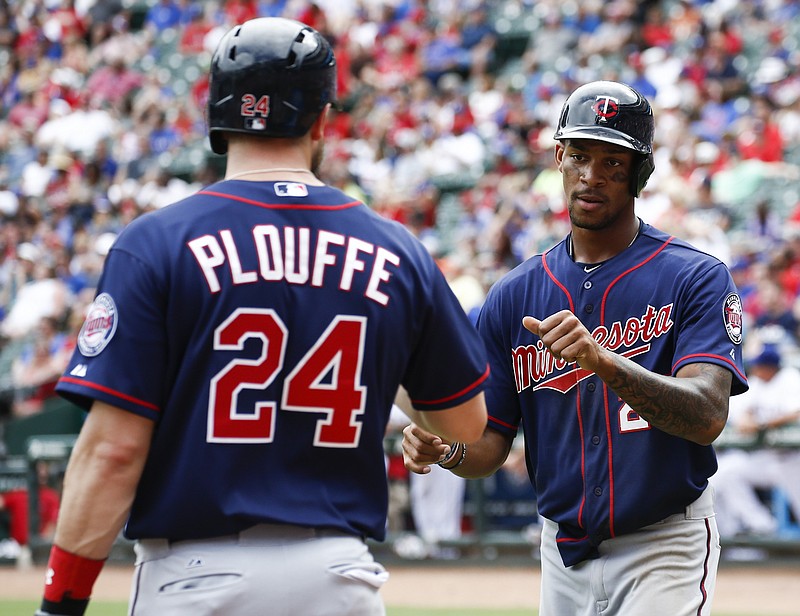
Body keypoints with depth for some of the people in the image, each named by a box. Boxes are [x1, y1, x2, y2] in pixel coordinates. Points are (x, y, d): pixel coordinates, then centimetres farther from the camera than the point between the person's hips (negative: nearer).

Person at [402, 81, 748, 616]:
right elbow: (491, 445, 6)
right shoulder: (514, 296, 5)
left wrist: (601, 360, -37)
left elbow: (707, 417, -22)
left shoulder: (697, 279, -8)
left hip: (664, 551, -4)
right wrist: (445, 448, -18)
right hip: (565, 551, 5)